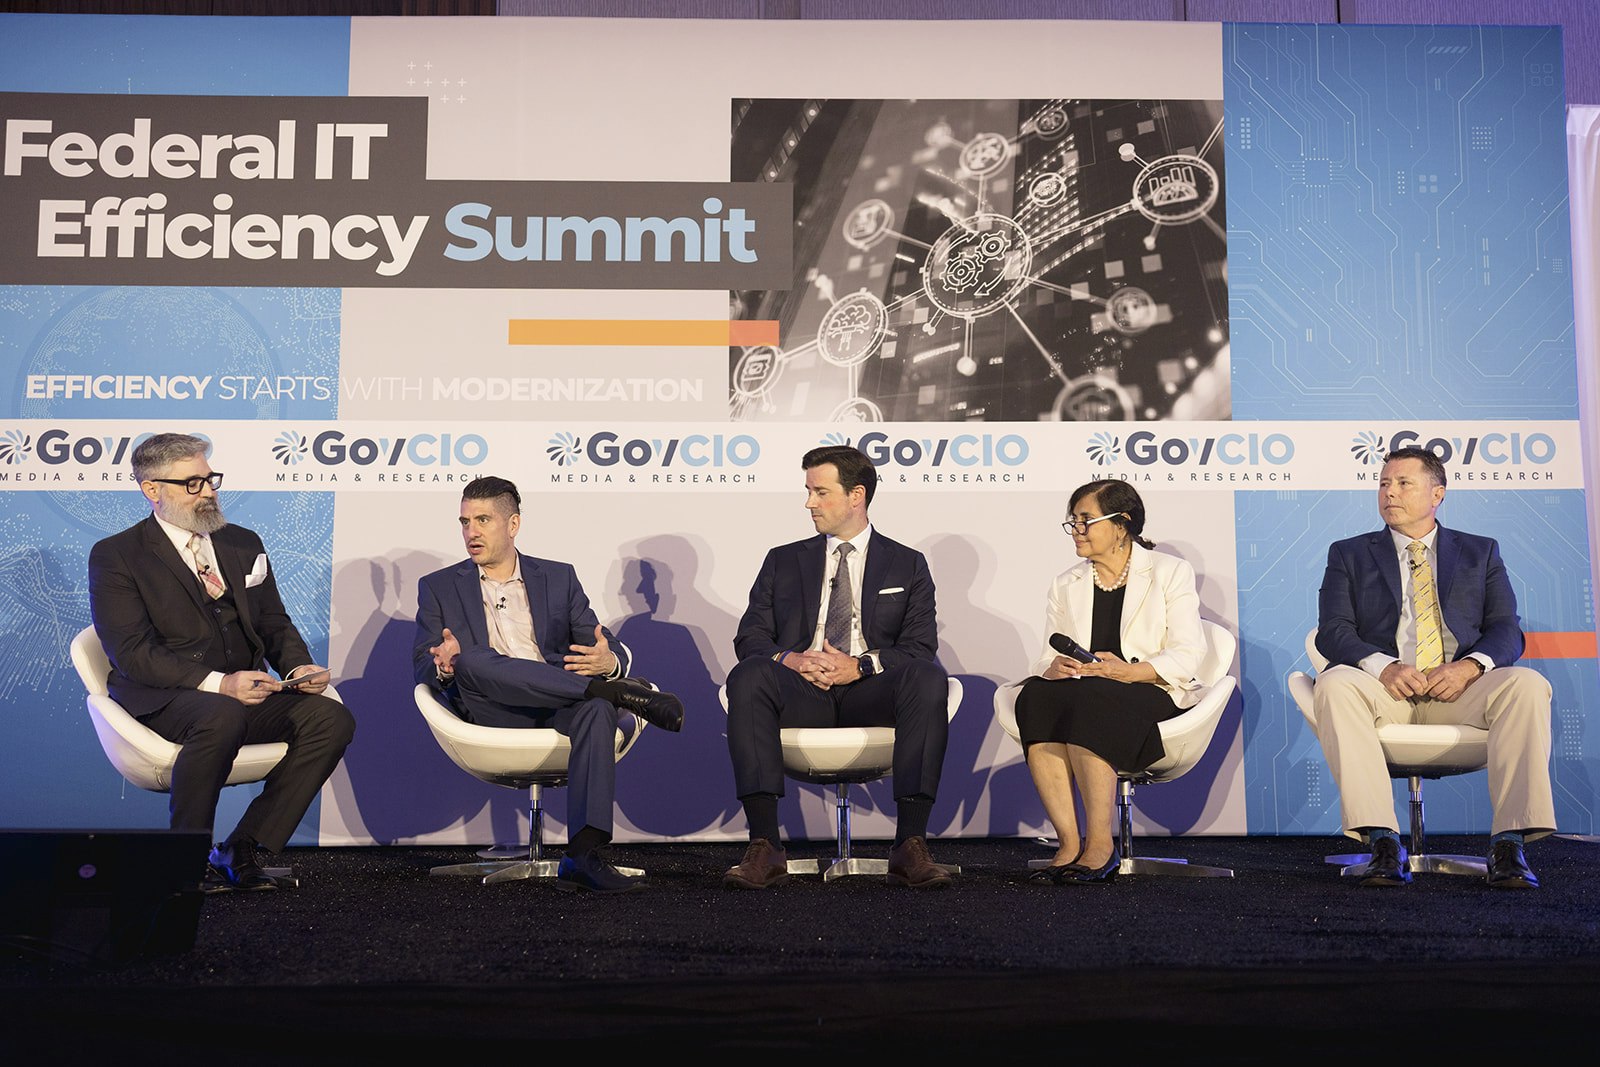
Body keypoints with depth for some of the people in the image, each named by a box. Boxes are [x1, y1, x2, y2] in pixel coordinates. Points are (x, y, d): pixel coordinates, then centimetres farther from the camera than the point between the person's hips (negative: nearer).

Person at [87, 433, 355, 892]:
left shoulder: (244, 543, 18)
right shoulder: (115, 556, 1)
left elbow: (275, 623, 18)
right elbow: (130, 652, -10)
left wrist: (298, 667, -5)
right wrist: (216, 683, -24)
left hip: (246, 692, 5)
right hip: (163, 699, -5)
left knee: (331, 717, -21)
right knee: (221, 716, -39)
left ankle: (242, 852, -15)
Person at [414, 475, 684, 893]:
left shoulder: (559, 578, 19)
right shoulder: (439, 588, 18)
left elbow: (608, 649, 10)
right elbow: (422, 667, 8)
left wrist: (608, 661, -16)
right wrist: (444, 666, -18)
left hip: (562, 708, 1)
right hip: (491, 714, 0)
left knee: (596, 706, -35)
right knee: (470, 662, -34)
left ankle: (584, 855, -43)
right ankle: (621, 692, -32)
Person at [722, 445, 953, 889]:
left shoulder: (907, 565, 16)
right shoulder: (783, 561, 21)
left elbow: (920, 646, 3)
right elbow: (749, 636, 11)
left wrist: (861, 666, -15)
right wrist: (787, 659, -12)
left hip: (871, 692, -1)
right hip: (800, 690, 1)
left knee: (929, 678, -33)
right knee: (748, 675, -32)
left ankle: (910, 845, -34)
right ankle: (764, 847, -35)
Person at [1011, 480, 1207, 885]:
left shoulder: (1171, 572, 9)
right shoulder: (1065, 585, 21)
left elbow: (1187, 656, -3)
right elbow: (1047, 660, 11)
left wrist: (1127, 672, -20)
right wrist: (1054, 668, -14)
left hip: (1153, 696, -3)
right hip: (1081, 698, 4)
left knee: (1088, 698, -36)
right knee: (1035, 694, -32)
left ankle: (1100, 842, -35)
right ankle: (1068, 841, -35)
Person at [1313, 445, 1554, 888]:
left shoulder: (1481, 552, 21)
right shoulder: (1349, 554, 17)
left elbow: (1506, 630, 8)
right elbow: (1332, 632, 4)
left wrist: (1471, 666, -15)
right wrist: (1382, 665, -17)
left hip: (1461, 687, 1)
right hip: (1385, 687, -1)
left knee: (1527, 685, -30)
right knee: (1334, 685, -34)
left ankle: (1509, 843, -28)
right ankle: (1383, 841, -36)